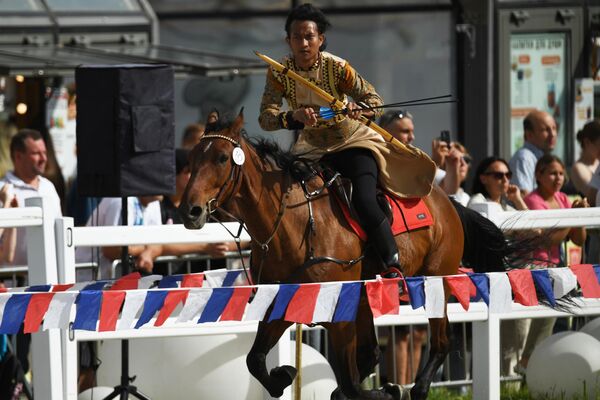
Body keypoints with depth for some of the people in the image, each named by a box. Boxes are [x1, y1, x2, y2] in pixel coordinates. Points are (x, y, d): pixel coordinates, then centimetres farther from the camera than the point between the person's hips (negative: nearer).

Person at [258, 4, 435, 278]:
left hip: (353, 142, -4)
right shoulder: (279, 73, -13)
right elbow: (265, 118, -19)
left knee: (363, 200, -25)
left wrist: (358, 108, -41)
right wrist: (294, 116, -39)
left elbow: (375, 100, -18)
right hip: (312, 150, 4)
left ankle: (393, 266, -16)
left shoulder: (336, 67, -21)